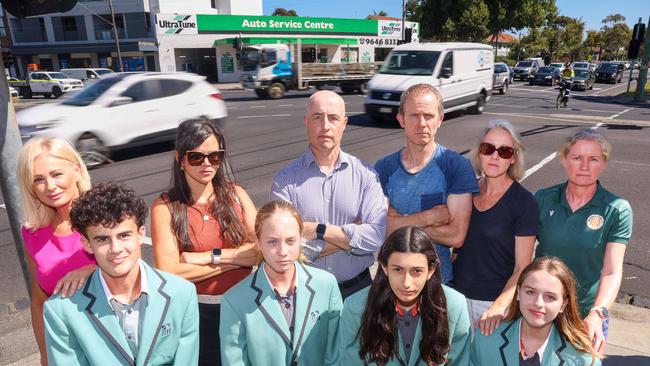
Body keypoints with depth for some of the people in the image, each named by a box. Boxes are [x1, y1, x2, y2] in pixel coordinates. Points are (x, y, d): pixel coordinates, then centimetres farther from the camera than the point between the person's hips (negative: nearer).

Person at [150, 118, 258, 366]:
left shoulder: (236, 194, -2)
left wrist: (212, 256, -17)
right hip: (197, 311, -2)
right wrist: (240, 256, -15)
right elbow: (169, 273, -18)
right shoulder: (165, 207, -9)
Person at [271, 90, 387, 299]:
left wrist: (319, 230, -19)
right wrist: (351, 235, -17)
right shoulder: (285, 179, -11)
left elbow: (377, 235, -18)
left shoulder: (365, 174, -7)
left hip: (358, 289, 2)